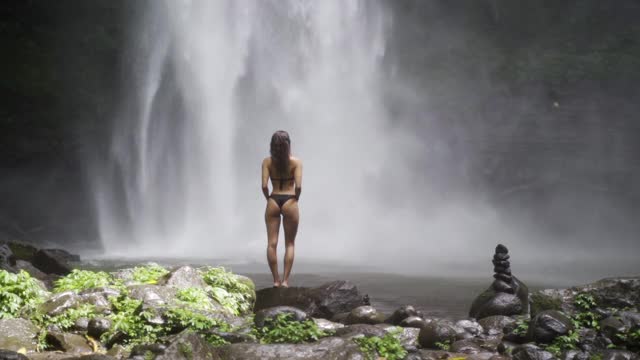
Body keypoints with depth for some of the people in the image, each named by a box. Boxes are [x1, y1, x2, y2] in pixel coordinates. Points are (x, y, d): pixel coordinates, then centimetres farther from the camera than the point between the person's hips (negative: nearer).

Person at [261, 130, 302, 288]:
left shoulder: (267, 161, -1)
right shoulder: (295, 162, -5)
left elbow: (264, 185, -8)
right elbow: (298, 186, -12)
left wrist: (269, 199, 8)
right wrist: (296, 199, 4)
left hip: (273, 202, 1)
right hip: (290, 202, -1)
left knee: (272, 243, 6)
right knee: (289, 244, 9)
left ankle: (276, 280, 6)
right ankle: (285, 280, 3)